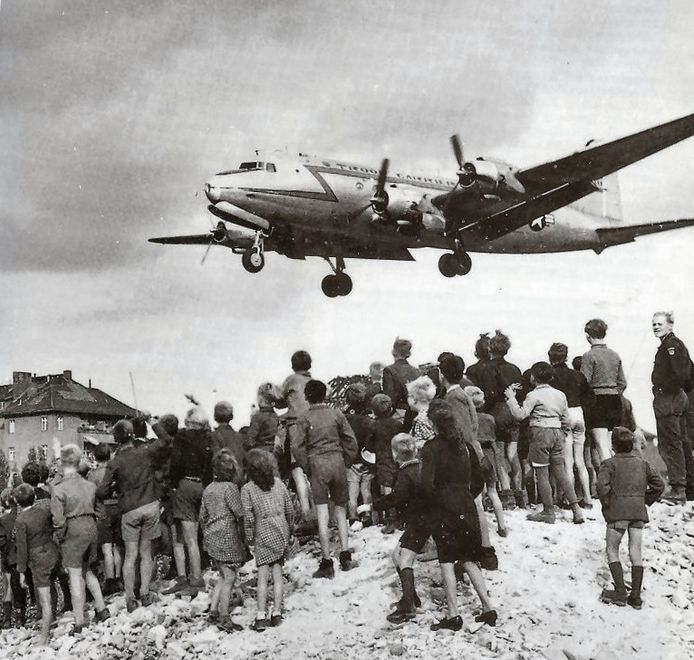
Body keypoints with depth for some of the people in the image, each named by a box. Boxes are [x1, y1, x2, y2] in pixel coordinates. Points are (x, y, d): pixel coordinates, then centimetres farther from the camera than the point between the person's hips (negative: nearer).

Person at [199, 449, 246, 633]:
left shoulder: (208, 489, 9)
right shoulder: (230, 487, -13)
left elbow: (202, 516, 15)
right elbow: (240, 514, -16)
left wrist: (205, 536, 24)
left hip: (212, 537, 8)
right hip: (227, 537, -8)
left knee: (223, 576, 18)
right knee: (229, 578, 0)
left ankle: (213, 611, 15)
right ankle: (224, 619, 4)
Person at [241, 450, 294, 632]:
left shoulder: (247, 489, -7)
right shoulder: (278, 483, 3)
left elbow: (248, 516, -10)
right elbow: (289, 509, 6)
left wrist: (249, 537, 1)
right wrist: (289, 529, 18)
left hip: (263, 535, -3)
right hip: (281, 532, 3)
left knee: (262, 576, -1)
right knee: (277, 574, 8)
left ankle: (261, 616, -6)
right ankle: (277, 613, 8)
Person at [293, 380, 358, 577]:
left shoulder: (305, 418, -2)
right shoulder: (336, 414, 4)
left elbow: (297, 447, -7)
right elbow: (351, 440, 3)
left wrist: (307, 468, 2)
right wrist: (347, 463, 12)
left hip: (317, 463, -2)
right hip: (337, 460, 2)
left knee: (322, 513, -1)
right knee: (340, 509, 14)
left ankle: (326, 562, -2)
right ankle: (345, 554, 9)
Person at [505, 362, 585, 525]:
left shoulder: (534, 395, -9)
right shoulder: (560, 395, 12)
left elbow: (520, 414, -16)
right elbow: (566, 420, 15)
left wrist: (511, 398, -6)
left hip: (540, 432, -6)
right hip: (557, 433, 6)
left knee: (542, 474, 1)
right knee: (561, 473, 11)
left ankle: (548, 512, 3)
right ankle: (576, 509, 6)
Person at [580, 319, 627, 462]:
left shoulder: (589, 356, -10)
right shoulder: (615, 355, 10)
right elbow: (622, 383, 12)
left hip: (597, 402, -6)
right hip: (615, 401, 6)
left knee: (602, 447, -6)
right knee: (607, 446, 14)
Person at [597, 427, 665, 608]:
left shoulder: (610, 463, -3)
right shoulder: (641, 463, 12)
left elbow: (602, 485, -18)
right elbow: (659, 485, 11)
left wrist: (606, 503, -4)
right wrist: (645, 501, 18)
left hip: (618, 512, -4)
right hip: (639, 512, 4)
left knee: (612, 551, 7)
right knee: (636, 553, 7)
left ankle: (620, 592, -3)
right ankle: (635, 595, 4)